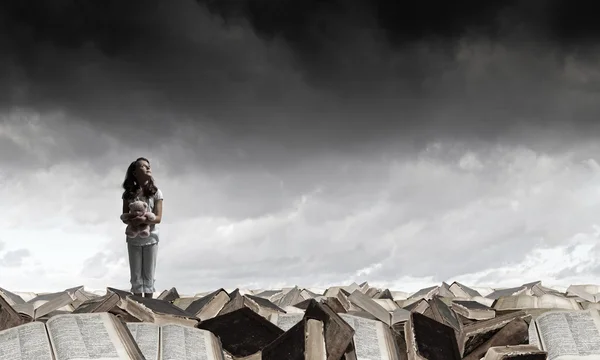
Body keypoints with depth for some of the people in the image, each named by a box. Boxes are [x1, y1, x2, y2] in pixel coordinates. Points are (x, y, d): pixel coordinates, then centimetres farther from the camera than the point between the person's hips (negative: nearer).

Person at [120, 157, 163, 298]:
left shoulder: (156, 192, -3)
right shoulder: (129, 194, 1)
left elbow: (158, 218, -9)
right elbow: (124, 218, 1)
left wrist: (144, 220, -29)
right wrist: (133, 220, -23)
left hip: (150, 238, -2)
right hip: (133, 239, 2)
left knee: (148, 276, 3)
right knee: (136, 276, 5)